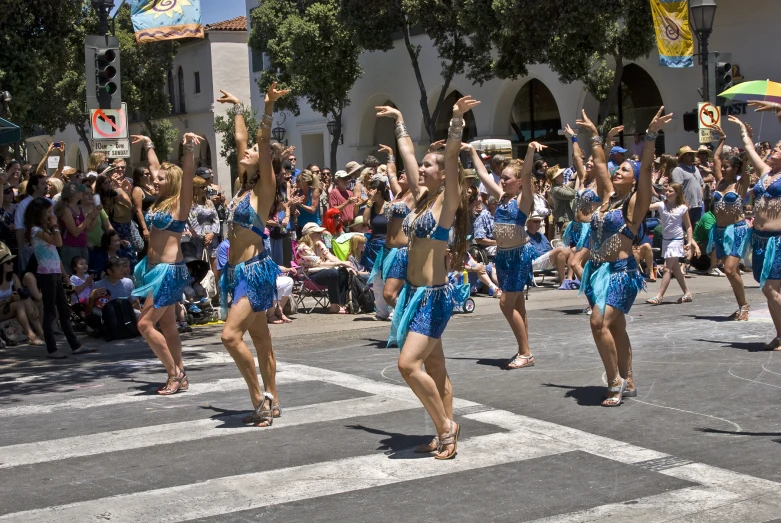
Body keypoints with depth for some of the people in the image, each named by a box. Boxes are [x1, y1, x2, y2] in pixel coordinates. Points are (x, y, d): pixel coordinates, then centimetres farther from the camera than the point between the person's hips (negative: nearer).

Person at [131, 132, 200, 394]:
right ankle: (178, 376, 17)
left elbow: (188, 175, -25)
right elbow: (158, 169, 27)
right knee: (167, 326, 11)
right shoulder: (159, 202, 12)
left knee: (145, 324, -12)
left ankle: (175, 373, -3)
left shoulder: (179, 203, -8)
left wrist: (188, 149, -39)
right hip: (155, 268, 9)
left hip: (170, 270, -9)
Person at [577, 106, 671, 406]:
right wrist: (594, 136, 26)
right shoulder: (609, 197, 12)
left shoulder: (635, 203, -6)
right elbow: (600, 165, 22)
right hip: (599, 270, 8)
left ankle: (616, 382, -12)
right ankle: (627, 383, 19)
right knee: (615, 327, 12)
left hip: (620, 272, -8)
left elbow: (646, 169, -18)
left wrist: (651, 136, -28)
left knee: (600, 322, -21)